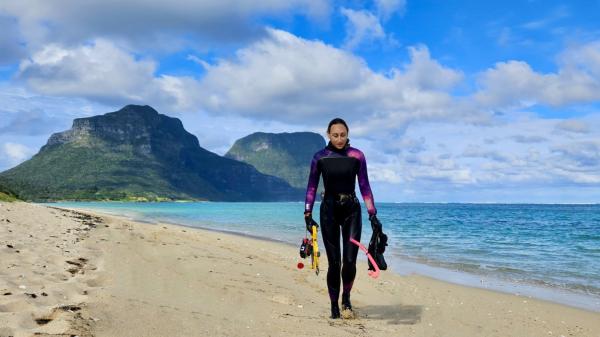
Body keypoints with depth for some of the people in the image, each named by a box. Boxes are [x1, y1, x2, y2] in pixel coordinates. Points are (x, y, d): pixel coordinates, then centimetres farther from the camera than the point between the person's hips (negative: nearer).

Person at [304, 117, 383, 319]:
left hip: (352, 211, 0)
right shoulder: (320, 157, -2)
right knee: (334, 262, 0)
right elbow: (312, 187, 2)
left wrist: (372, 214, -4)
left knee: (350, 260, -6)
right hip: (329, 211, 0)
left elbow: (364, 186, 0)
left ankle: (346, 299, 21)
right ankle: (334, 306, 16)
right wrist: (308, 213, -5)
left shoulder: (357, 156, -1)